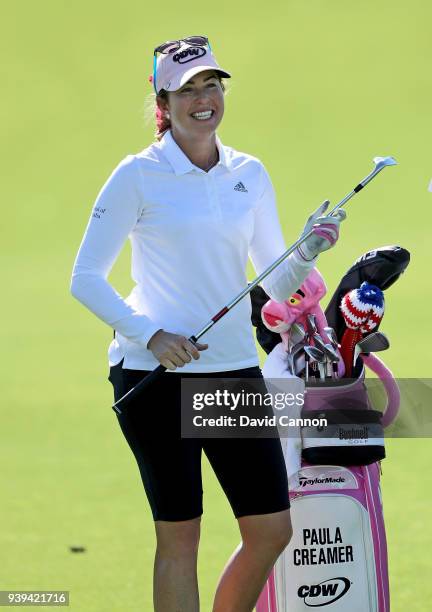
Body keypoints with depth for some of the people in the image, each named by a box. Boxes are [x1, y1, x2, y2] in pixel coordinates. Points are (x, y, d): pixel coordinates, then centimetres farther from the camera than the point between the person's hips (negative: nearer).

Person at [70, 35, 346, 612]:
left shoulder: (250, 174, 10)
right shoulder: (139, 175, -4)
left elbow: (276, 285, 14)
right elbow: (86, 278, -3)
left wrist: (306, 254, -7)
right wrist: (150, 335, -15)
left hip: (235, 368, 5)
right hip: (154, 371, -5)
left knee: (272, 529, 1)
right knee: (179, 535, -2)